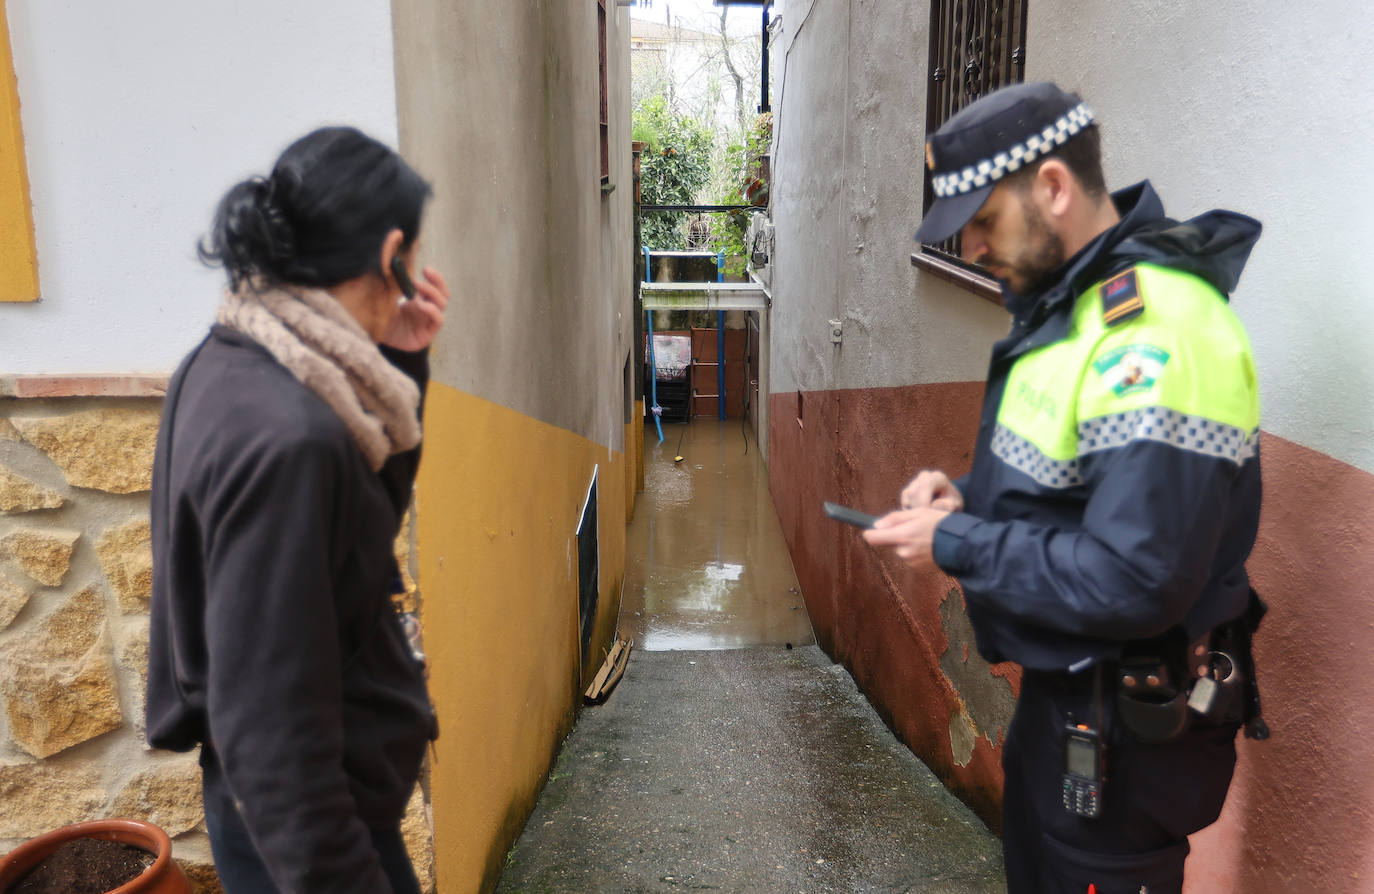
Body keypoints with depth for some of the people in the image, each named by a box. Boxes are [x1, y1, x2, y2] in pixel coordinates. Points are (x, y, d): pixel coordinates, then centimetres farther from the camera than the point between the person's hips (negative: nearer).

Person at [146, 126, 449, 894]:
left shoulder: (233, 363, -1)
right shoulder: (284, 439, -30)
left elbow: (372, 508, 11)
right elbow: (268, 723, -29)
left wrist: (401, 367, 0)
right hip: (309, 822, -9)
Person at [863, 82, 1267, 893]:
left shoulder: (1157, 332, -28)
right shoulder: (1074, 298, 4)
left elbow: (1136, 582, -31)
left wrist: (956, 546, -22)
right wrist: (969, 496, -1)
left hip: (1125, 728, -9)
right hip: (1063, 688, 9)